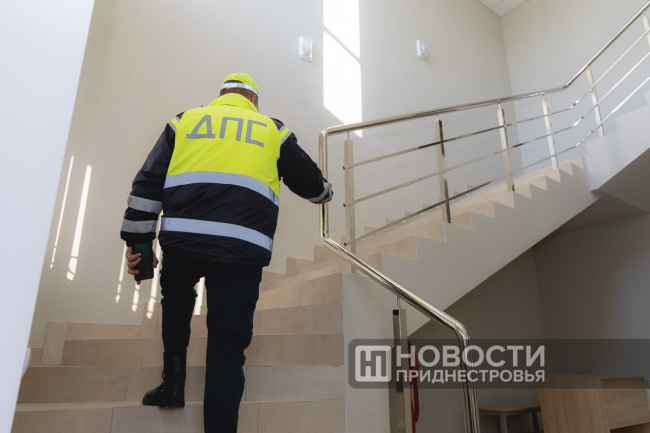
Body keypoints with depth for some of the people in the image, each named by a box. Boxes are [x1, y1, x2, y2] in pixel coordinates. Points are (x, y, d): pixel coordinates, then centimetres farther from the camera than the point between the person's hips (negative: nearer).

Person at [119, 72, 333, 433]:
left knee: (176, 296, 32)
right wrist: (324, 192, 52)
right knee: (228, 346, 6)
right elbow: (310, 182, 29)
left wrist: (137, 240, 16)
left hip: (181, 238, 2)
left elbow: (148, 182, 13)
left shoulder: (184, 121, 20)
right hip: (242, 249, -1)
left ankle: (174, 382, 30)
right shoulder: (272, 130, 20)